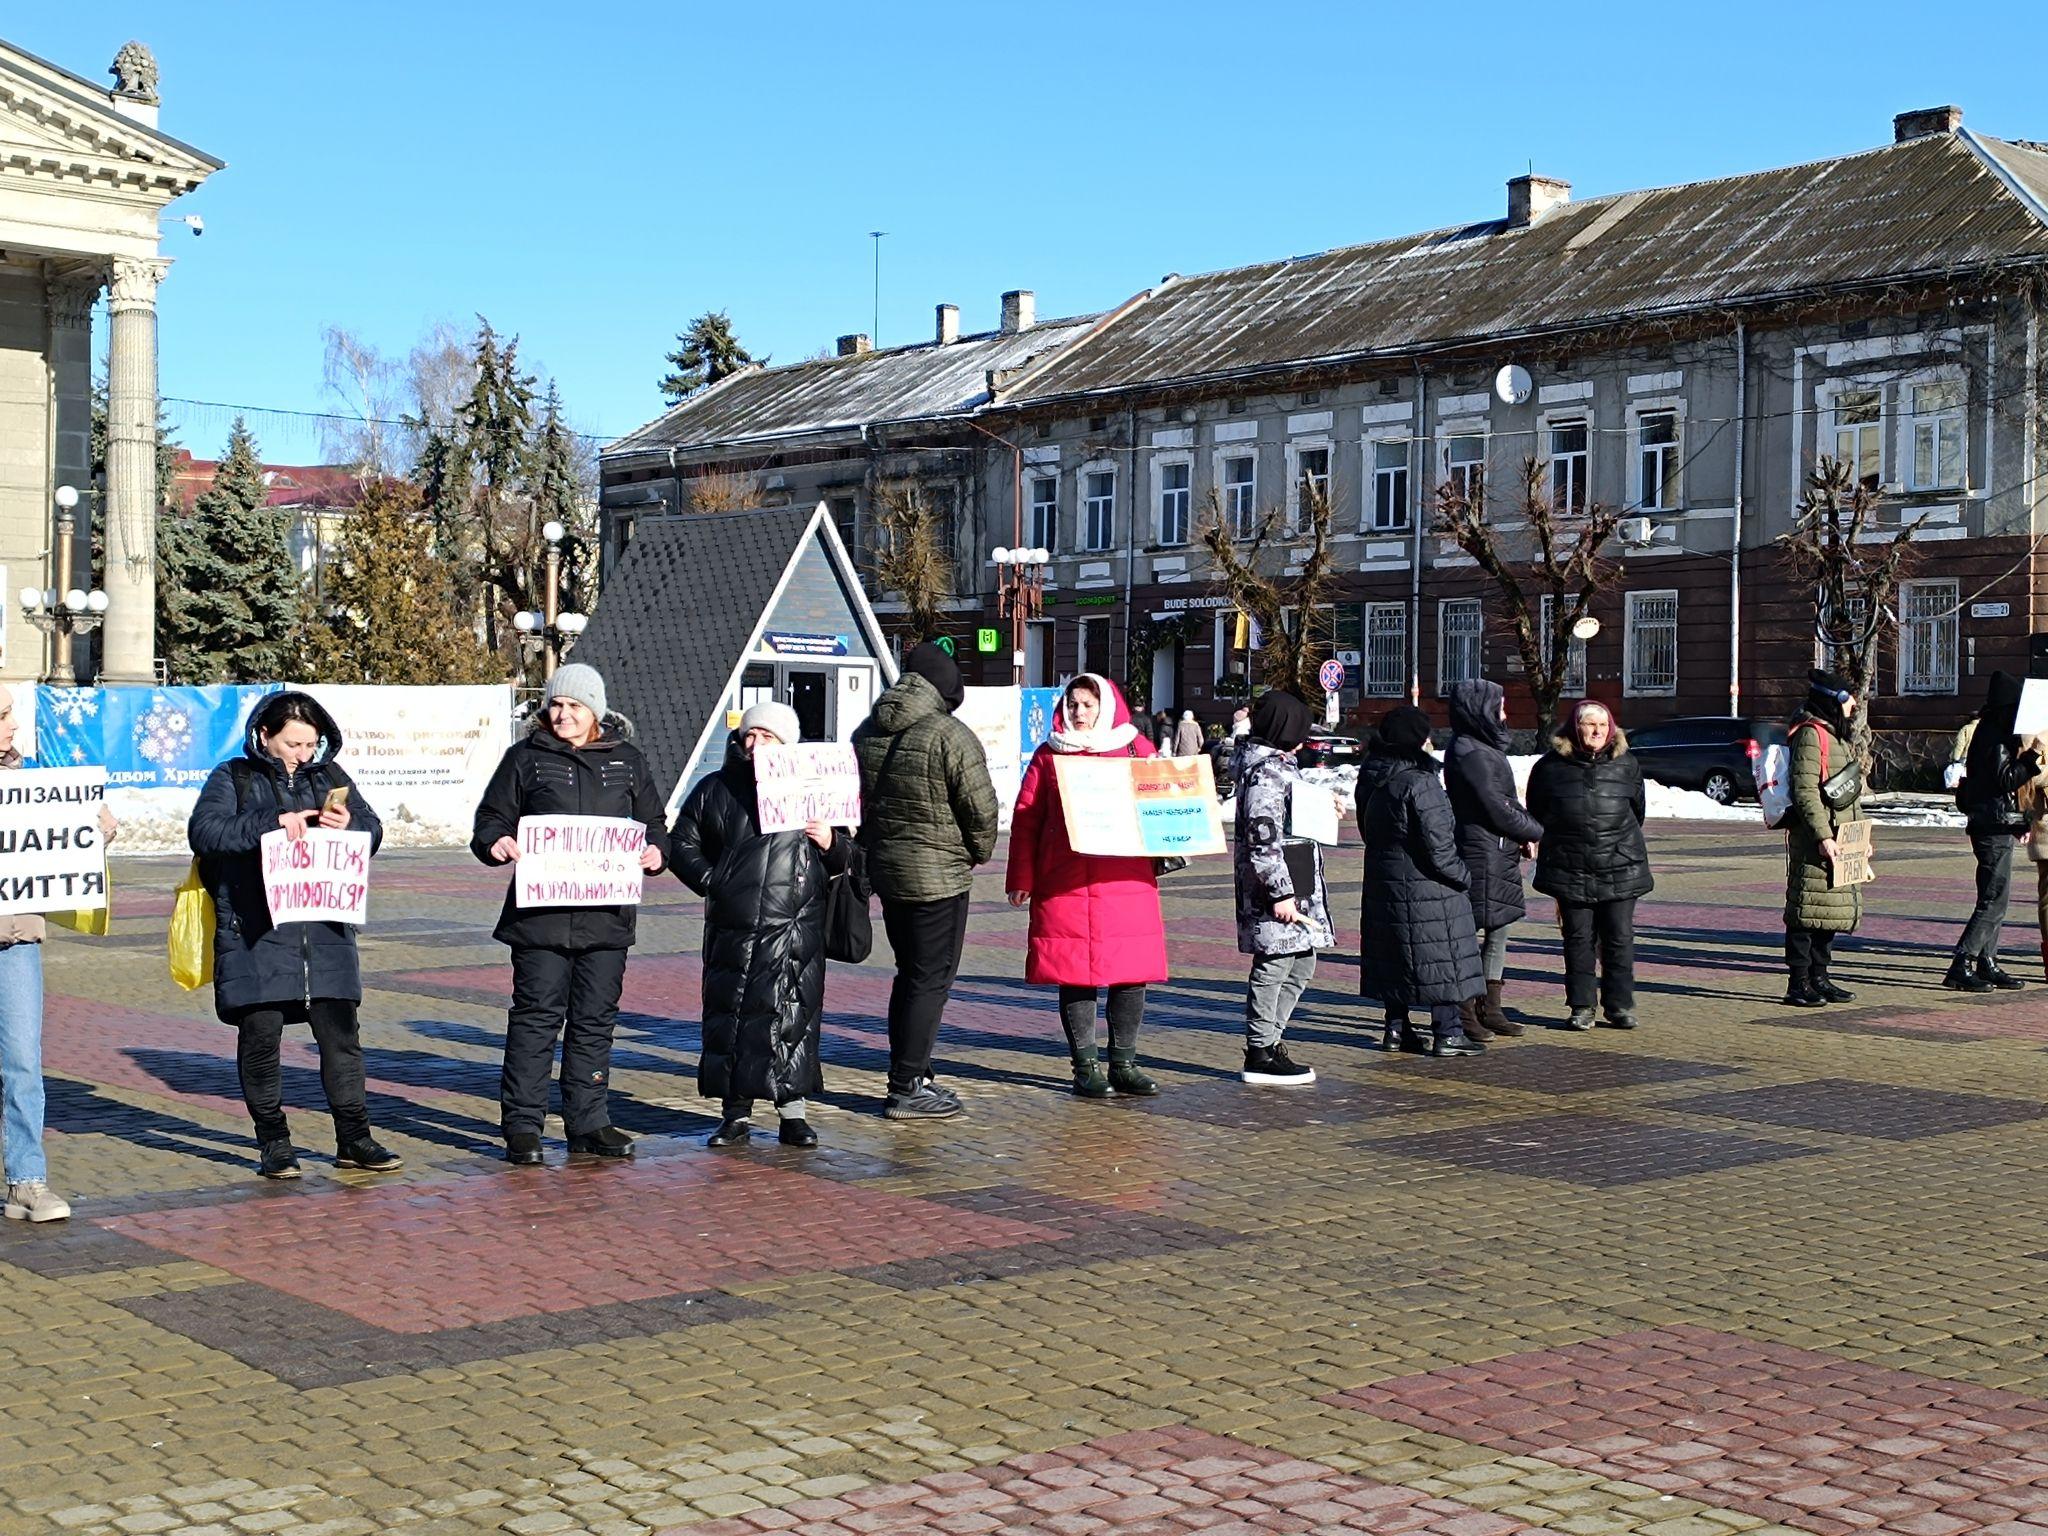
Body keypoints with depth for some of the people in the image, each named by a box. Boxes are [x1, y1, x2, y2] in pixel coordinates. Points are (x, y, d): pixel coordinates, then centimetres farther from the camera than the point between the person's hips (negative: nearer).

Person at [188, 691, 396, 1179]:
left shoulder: (330, 776, 14)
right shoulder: (233, 778, 3)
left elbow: (373, 831, 14)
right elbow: (203, 831, -13)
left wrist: (350, 825, -9)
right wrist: (273, 823, -21)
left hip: (326, 930, 3)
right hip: (255, 933, -3)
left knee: (341, 1036, 5)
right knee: (260, 1038, 1)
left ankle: (353, 1138, 14)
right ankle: (272, 1141, 14)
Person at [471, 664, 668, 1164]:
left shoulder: (626, 760, 12)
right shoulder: (525, 757, 6)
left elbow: (652, 821, 18)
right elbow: (491, 817, 7)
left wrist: (655, 851, -4)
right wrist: (495, 842, -15)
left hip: (606, 913, 3)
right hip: (541, 913, -3)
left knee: (596, 1019, 8)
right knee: (537, 1016, -2)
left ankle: (589, 1123, 17)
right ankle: (522, 1126, 4)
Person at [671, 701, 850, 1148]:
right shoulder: (714, 790, 11)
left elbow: (845, 860, 16)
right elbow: (682, 843, 15)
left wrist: (831, 842, -6)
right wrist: (709, 881, 0)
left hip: (795, 932, -1)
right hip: (731, 928, 1)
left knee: (792, 1018, -2)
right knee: (728, 1018, 2)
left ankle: (793, 1113, 7)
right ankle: (736, 1113, 12)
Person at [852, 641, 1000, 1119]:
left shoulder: (866, 734, 7)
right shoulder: (951, 736, -17)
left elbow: (855, 803, 13)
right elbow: (981, 808, -14)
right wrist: (980, 852, 4)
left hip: (885, 872, 8)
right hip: (938, 876, -8)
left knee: (910, 974, 18)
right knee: (930, 979, -1)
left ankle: (909, 1076, 24)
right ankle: (906, 1089, -1)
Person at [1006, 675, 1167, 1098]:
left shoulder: (1137, 749, 10)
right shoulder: (1049, 755, 8)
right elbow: (1025, 819, 6)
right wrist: (1021, 880, 1)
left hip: (1128, 882, 1)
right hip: (1065, 885, -1)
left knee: (1132, 971, 2)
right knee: (1074, 973, 0)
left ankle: (1124, 1064, 14)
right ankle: (1085, 1068, 9)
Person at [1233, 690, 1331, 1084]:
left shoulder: (1279, 764, 17)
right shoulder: (1265, 771, -16)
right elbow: (1263, 837, -21)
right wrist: (1280, 892, -22)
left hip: (1297, 884, 11)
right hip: (1275, 888, -11)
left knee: (1301, 964, 15)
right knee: (1273, 965, -5)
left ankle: (1271, 1041, 22)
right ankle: (1260, 1054, 3)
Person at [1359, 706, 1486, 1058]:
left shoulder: (1375, 781, 6)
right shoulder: (1421, 783, -19)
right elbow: (1439, 846, -20)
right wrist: (1463, 877, -5)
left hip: (1383, 883, 8)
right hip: (1426, 888, -8)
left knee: (1394, 956, 15)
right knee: (1443, 960, 1)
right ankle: (1447, 1033, 3)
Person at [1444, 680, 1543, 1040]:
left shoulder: (1485, 749, 16)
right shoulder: (1471, 754, -17)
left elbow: (1508, 801, 18)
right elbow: (1498, 811, -18)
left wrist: (1525, 830, 1)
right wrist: (1535, 832, -3)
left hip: (1499, 857, 10)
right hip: (1482, 857, -10)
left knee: (1498, 929, 13)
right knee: (1468, 931, -4)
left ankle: (1490, 1010, 20)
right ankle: (1466, 1013, 0)